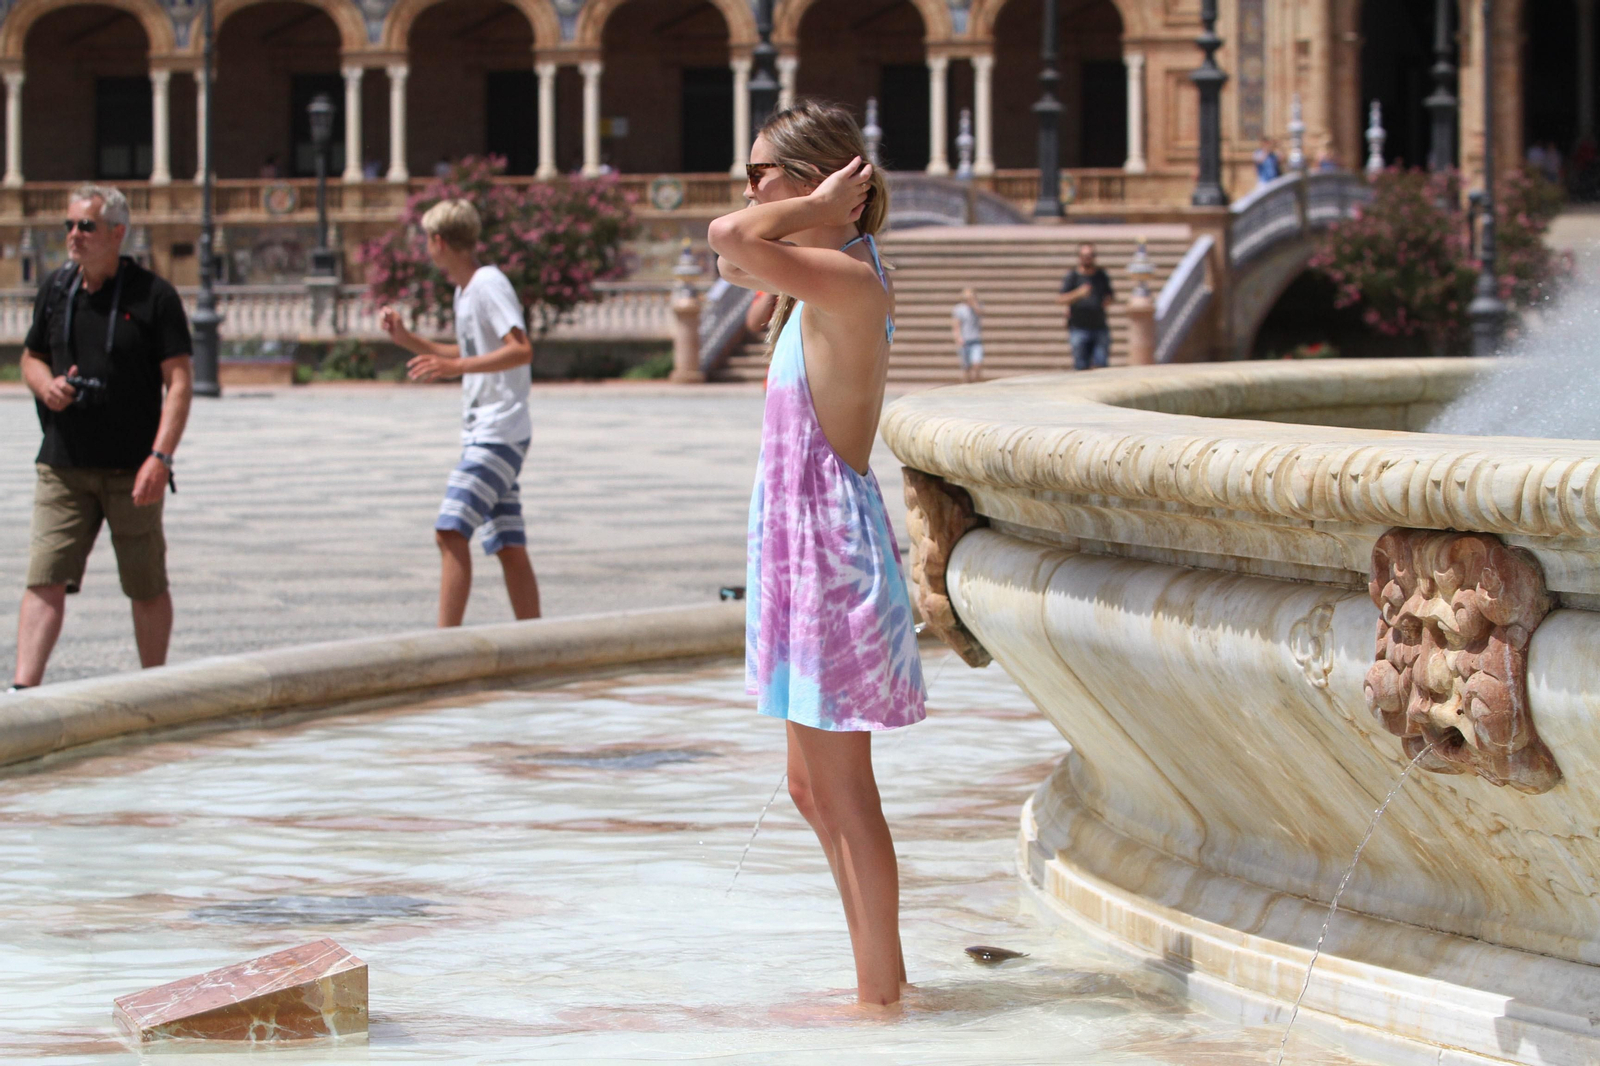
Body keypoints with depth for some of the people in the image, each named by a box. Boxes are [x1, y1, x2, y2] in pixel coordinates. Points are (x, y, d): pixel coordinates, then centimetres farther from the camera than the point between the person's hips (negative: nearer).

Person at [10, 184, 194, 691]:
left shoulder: (154, 296, -5)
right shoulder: (55, 290, 9)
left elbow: (180, 381, -8)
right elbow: (32, 357, 22)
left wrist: (160, 456, -18)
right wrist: (45, 384, -4)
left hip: (132, 471, -3)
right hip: (63, 466, 3)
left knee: (147, 587, 6)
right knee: (44, 579, -9)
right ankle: (23, 690, -15)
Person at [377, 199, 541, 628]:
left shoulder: (489, 285, -12)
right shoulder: (464, 291, 17)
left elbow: (521, 350, -23)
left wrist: (455, 367, -31)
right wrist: (407, 339, 25)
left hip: (500, 434, -10)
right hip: (481, 433, 10)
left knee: (450, 531, -18)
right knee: (508, 547, 7)